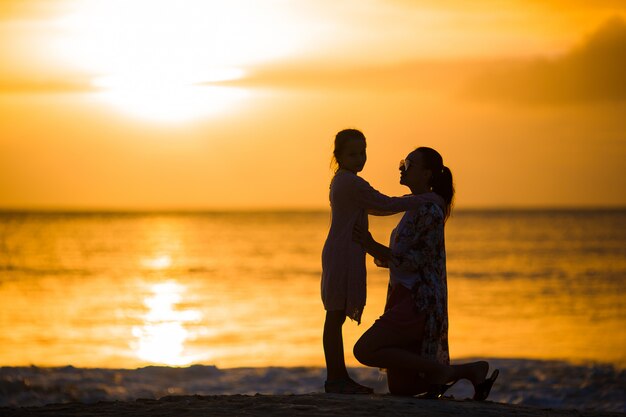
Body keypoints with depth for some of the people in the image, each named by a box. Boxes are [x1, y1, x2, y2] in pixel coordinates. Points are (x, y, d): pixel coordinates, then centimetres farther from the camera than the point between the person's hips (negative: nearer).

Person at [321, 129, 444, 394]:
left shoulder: (340, 181, 18)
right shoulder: (351, 182, -15)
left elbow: (371, 208, 30)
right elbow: (387, 204, -16)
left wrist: (416, 203, 26)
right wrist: (427, 199, -9)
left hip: (340, 254, 10)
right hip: (343, 255, -10)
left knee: (337, 316, 10)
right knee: (336, 315, -8)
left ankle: (339, 377, 13)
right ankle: (335, 379, -6)